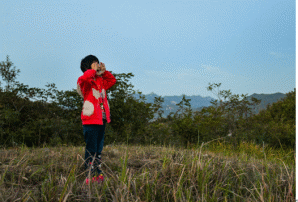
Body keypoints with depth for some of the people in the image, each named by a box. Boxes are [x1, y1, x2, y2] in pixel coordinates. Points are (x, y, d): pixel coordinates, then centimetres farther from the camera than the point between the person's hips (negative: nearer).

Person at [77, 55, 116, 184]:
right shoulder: (86, 82, -8)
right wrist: (93, 70, -15)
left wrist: (104, 72, 14)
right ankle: (90, 176, 3)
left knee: (99, 149, 14)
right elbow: (84, 78, -31)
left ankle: (98, 174, 24)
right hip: (90, 121, -8)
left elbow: (112, 81, 29)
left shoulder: (101, 81, 16)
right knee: (91, 149, -4)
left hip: (101, 121, 8)